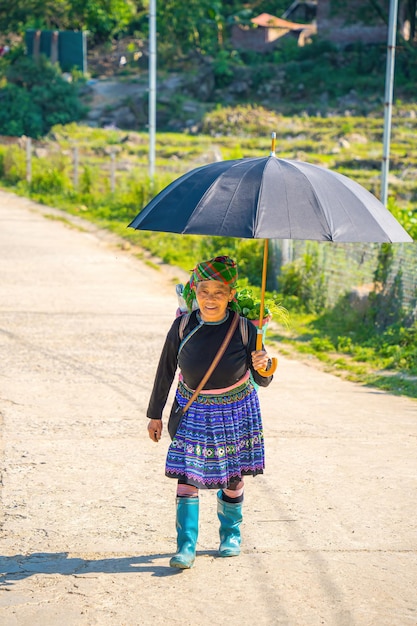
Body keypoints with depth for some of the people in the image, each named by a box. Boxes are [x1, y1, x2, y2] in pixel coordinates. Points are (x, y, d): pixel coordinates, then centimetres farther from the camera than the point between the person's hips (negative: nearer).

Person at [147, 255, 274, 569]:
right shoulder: (183, 326, -13)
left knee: (233, 476, 12)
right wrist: (155, 415, 6)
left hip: (235, 413, 0)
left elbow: (263, 381, -6)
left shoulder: (244, 329, -15)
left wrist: (263, 368, -30)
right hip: (193, 413, 0)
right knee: (188, 475, -7)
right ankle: (186, 546, 0)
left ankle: (231, 533, 35)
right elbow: (165, 371, 0)